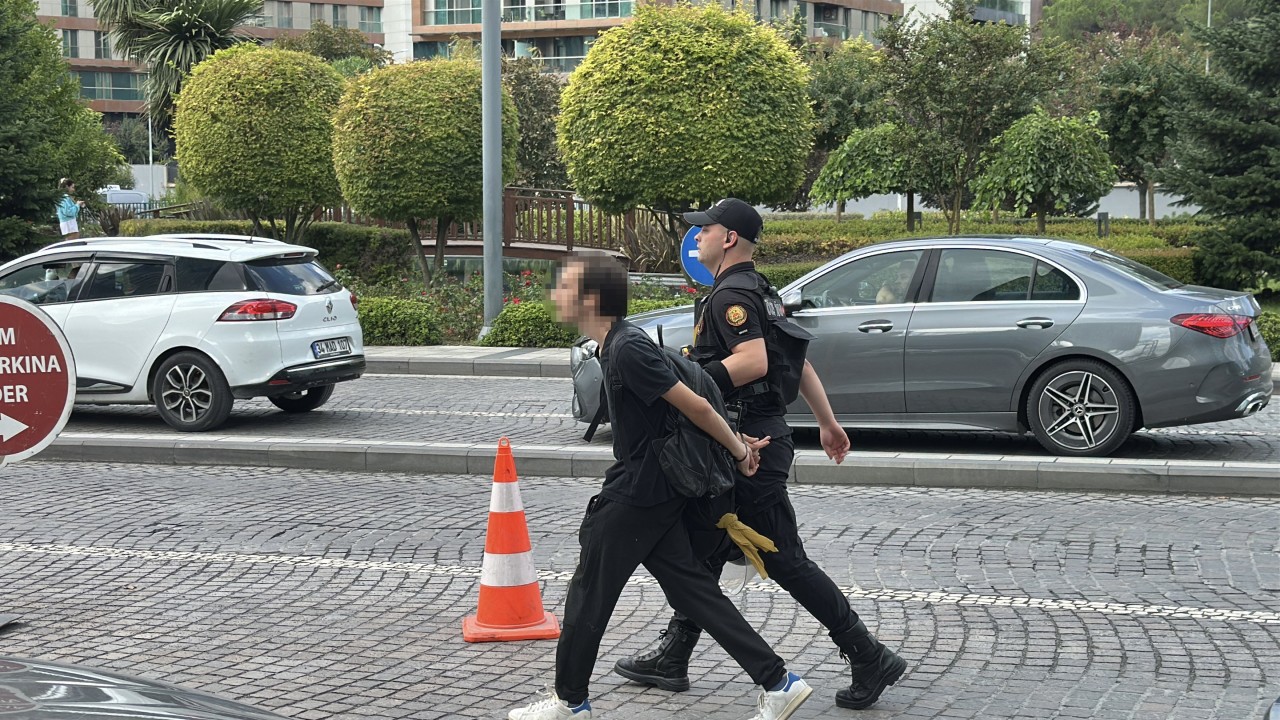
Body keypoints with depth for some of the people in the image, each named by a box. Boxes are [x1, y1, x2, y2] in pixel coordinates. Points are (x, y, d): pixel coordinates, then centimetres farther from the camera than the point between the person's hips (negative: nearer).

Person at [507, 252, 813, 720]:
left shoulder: (627, 349, -21)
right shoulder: (618, 344, 10)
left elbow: (694, 405, -21)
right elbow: (689, 403, 15)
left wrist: (738, 450, -10)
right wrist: (738, 442, 10)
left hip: (636, 494, -10)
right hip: (655, 491, 10)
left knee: (589, 593, 4)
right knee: (693, 590, 8)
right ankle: (777, 682, 7)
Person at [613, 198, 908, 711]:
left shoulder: (730, 296, -16)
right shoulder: (758, 292, 16)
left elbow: (753, 361, -30)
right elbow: (799, 361, 21)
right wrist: (828, 421, 25)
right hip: (753, 439, 11)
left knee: (785, 561, -6)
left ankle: (869, 659, -2)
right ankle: (672, 658, 22)